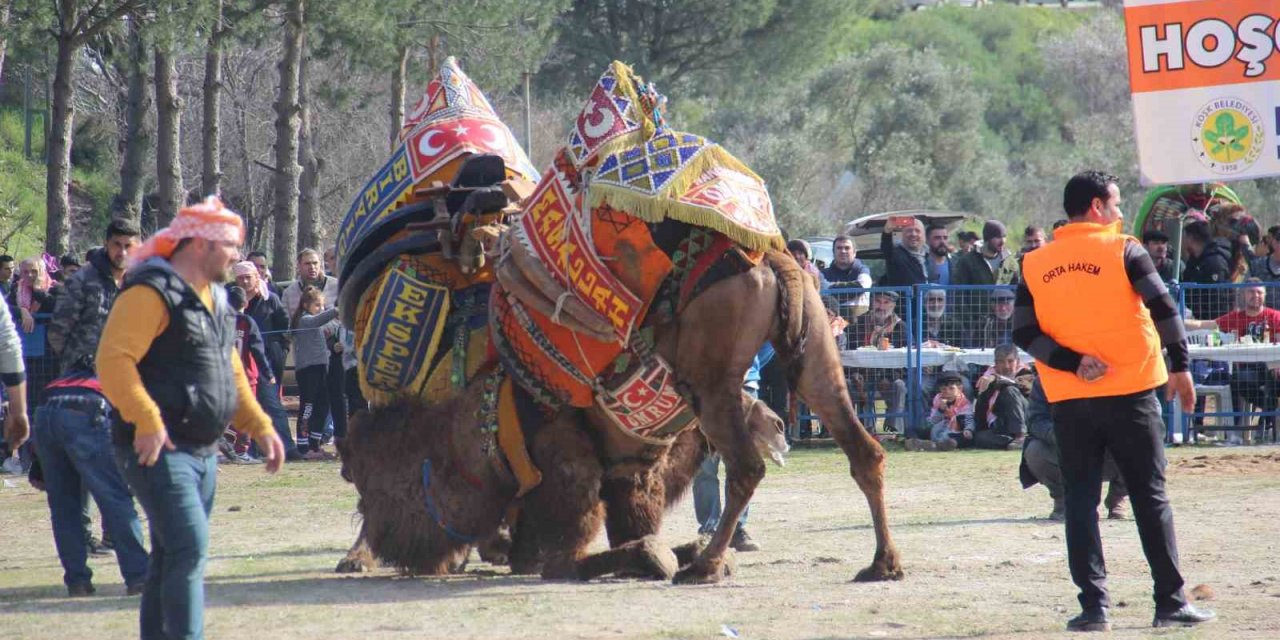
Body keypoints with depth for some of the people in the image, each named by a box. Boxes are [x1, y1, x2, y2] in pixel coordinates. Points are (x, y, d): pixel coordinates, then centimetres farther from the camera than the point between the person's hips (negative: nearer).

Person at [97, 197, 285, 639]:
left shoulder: (214, 299, 18)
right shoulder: (150, 294, -12)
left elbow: (230, 372, 28)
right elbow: (113, 360, -22)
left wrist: (260, 427, 18)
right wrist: (147, 420, -31)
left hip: (202, 450, 10)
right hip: (157, 449, -10)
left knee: (172, 558, 12)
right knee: (189, 546, -19)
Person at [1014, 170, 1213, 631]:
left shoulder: (1035, 265, 7)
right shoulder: (1123, 251, -3)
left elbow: (1023, 332, -1)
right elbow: (1163, 307, -9)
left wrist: (1073, 363, -7)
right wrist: (1180, 366, -2)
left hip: (1068, 399, 2)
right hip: (1129, 392, -2)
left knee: (1080, 501, 7)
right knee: (1150, 498, 4)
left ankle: (1094, 605, 0)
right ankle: (1171, 602, 5)